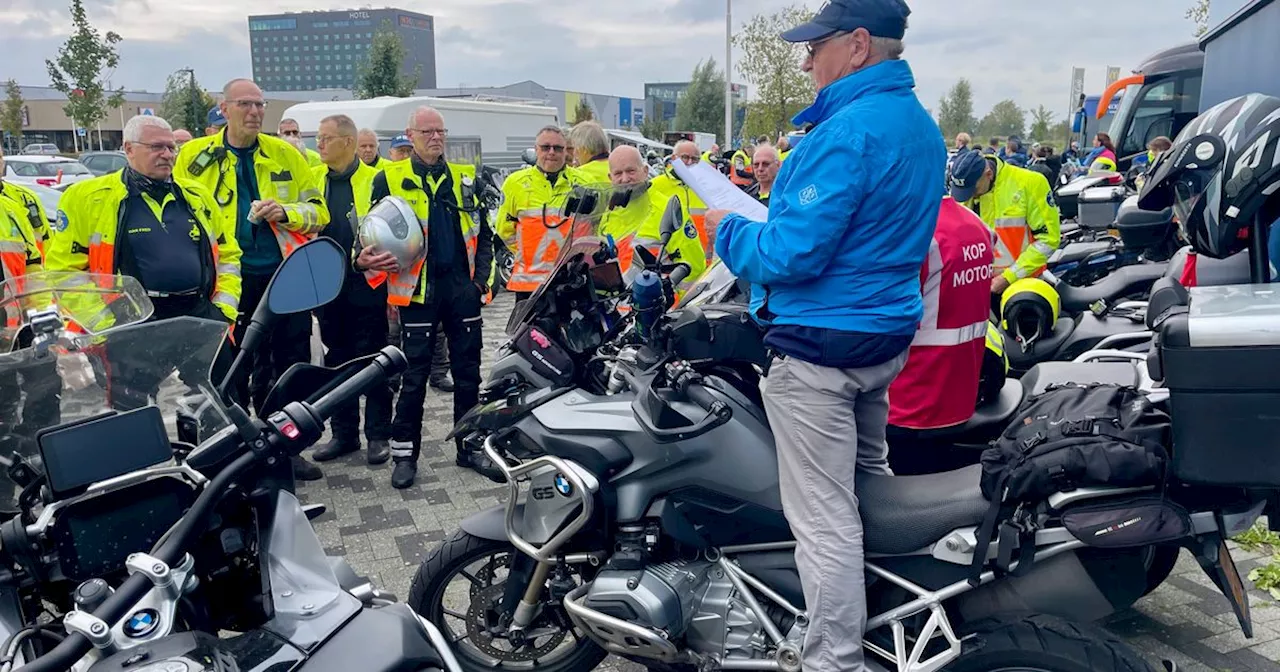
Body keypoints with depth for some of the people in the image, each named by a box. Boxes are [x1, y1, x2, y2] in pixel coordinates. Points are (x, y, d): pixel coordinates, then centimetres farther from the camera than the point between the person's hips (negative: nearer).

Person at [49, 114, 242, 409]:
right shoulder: (90, 197, 0)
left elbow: (228, 253, 17)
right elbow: (64, 267, 0)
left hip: (199, 318, 4)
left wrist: (224, 307, 5)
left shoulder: (198, 195, 13)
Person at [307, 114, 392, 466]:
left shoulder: (374, 181, -6)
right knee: (337, 362, 12)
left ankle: (378, 435, 14)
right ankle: (344, 434, 23)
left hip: (366, 285, -5)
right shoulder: (314, 180, 9)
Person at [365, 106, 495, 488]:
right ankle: (404, 453, 13)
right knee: (414, 376, 2)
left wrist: (482, 278, 3)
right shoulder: (389, 179, 2)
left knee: (468, 373, 9)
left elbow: (483, 233, 13)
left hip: (463, 289, 3)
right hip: (418, 290, -3)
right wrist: (366, 258, -14)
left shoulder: (465, 178, 11)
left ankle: (470, 447, 20)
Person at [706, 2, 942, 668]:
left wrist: (728, 231, -7)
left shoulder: (847, 131, -21)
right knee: (870, 476, 26)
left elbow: (792, 254, -25)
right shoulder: (922, 127, 11)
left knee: (823, 517, -3)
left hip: (820, 345, -11)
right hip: (888, 334, 11)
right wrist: (767, 217, 18)